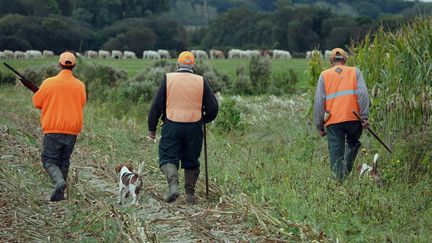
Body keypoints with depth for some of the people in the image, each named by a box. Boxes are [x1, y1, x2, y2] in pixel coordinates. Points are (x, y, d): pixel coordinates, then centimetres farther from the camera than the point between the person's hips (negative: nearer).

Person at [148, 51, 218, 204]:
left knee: (168, 158, 3)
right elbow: (213, 107, 4)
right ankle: (190, 194, 17)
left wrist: (152, 128, 7)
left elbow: (157, 105, 0)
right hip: (194, 128, 2)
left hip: (172, 126, -2)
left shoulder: (168, 79, 2)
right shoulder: (201, 81, 5)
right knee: (191, 162, 14)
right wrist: (203, 119, 24)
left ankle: (173, 183, -22)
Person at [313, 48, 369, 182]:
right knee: (353, 144, 24)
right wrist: (364, 116, -5)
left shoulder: (324, 75, 11)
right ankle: (347, 170, 6)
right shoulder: (355, 72, 10)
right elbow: (362, 94, -4)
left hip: (333, 122, 0)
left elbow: (319, 102, 5)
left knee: (336, 155, 5)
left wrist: (320, 125, 9)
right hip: (353, 119, 0)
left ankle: (339, 179, -1)